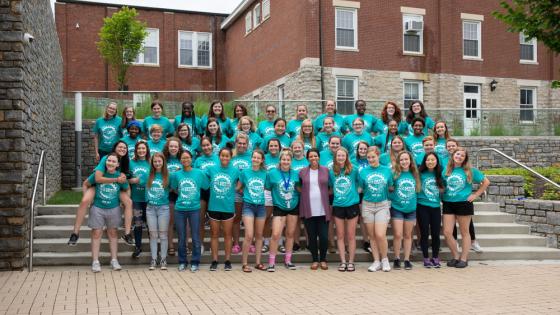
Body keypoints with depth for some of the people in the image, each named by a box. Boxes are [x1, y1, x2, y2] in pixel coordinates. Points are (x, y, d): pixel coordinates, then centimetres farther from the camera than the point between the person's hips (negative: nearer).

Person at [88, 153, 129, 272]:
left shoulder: (120, 177, -8)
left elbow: (127, 190, 9)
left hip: (113, 209, 1)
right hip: (97, 208, -1)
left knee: (112, 233, 12)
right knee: (96, 234, 2)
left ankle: (114, 260, 19)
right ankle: (95, 261, 7)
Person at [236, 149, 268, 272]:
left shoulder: (264, 173, 3)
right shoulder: (245, 173, -1)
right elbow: (237, 188, 7)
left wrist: (259, 193, 2)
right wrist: (246, 193, 3)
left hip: (261, 206, 3)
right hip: (248, 206, -3)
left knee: (259, 235, 9)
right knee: (249, 235, -12)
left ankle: (258, 262, 18)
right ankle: (244, 263, -3)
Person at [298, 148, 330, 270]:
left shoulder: (326, 170, 5)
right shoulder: (302, 172, 6)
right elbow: (298, 187, 16)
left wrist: (324, 193, 1)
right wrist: (306, 193, 4)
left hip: (323, 210, 0)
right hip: (308, 210, 1)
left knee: (324, 236, -2)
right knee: (312, 236, 5)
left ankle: (323, 259, 16)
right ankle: (315, 260, 19)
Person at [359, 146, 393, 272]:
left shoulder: (387, 170, 3)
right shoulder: (363, 171, 2)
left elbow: (390, 188, 10)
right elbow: (360, 189, 8)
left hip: (382, 205, -1)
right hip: (368, 205, 1)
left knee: (380, 235, -13)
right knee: (372, 236, 5)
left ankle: (384, 259, 9)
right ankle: (376, 261, 16)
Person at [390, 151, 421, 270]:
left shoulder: (414, 174, 3)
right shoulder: (394, 173, -6)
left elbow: (418, 189, 14)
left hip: (411, 209, 3)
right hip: (397, 208, -3)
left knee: (408, 235, 10)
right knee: (398, 235, -5)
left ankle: (407, 260, 17)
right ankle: (397, 259, 10)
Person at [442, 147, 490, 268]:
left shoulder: (470, 171, -2)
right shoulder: (446, 170, 6)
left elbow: (486, 182, 3)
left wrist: (476, 195, -2)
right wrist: (443, 194, 3)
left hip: (464, 203, -3)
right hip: (448, 203, 3)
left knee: (464, 232, 7)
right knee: (447, 232, -2)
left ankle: (464, 258, 16)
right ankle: (455, 256, 15)